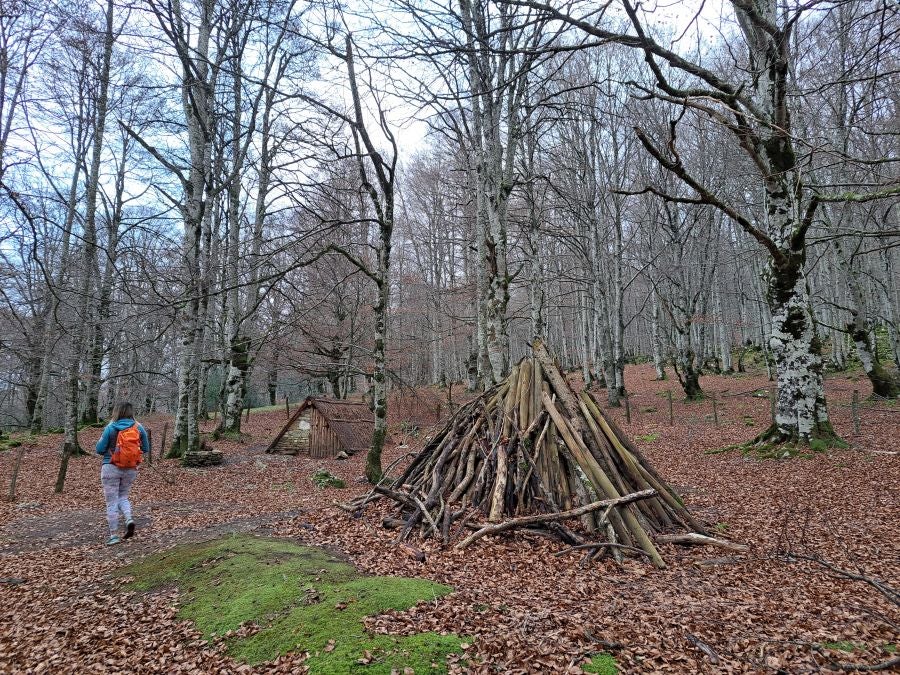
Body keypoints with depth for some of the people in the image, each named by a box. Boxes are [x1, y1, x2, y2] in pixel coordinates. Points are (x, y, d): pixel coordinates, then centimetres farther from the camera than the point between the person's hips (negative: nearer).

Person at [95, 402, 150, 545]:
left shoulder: (110, 428, -9)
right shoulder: (139, 428, -2)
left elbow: (99, 449, -4)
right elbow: (146, 449, 5)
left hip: (111, 468, -3)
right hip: (131, 469, 3)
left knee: (111, 502, 6)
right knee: (123, 496, 22)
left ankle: (114, 535, 8)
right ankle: (129, 519, -3)